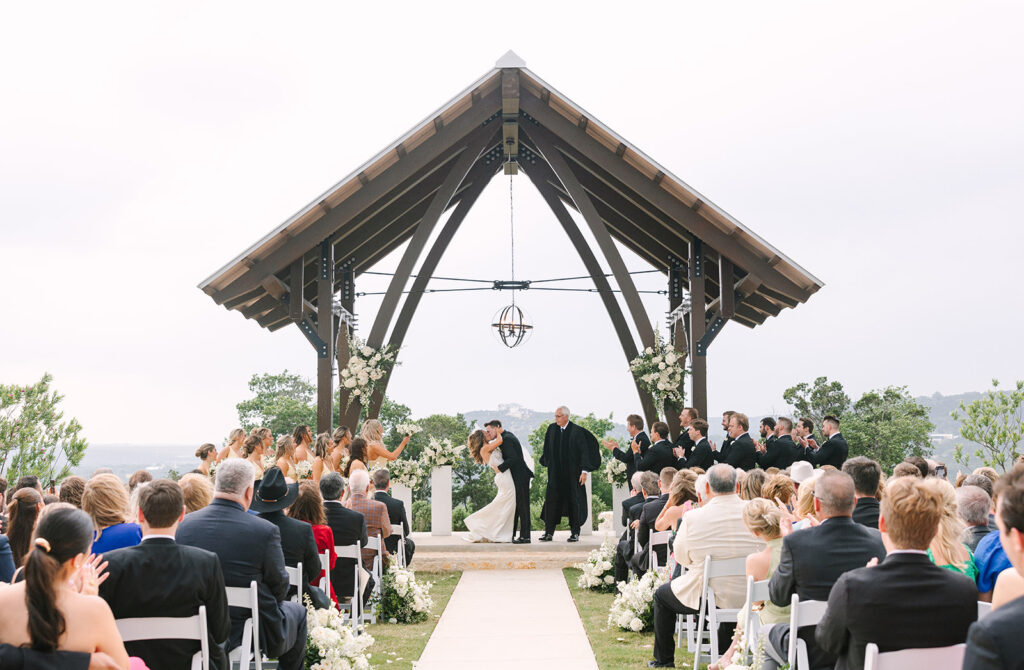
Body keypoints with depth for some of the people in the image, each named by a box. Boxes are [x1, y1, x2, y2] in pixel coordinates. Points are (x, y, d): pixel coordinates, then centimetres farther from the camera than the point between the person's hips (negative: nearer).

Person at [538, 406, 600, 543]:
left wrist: (584, 471, -13)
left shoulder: (577, 431, -10)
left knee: (574, 501, 1)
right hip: (555, 474, 4)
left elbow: (584, 451, -9)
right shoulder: (552, 429, 3)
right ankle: (549, 532, 4)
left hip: (573, 473, -4)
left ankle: (575, 533, 10)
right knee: (552, 500, -1)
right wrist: (547, 464, 16)